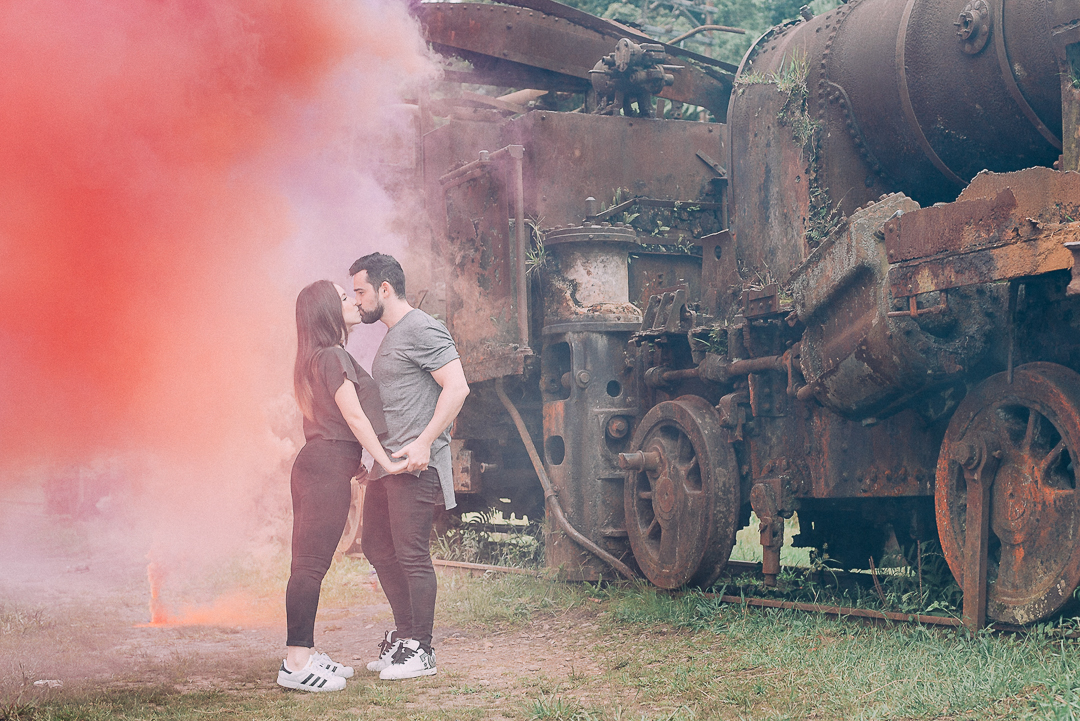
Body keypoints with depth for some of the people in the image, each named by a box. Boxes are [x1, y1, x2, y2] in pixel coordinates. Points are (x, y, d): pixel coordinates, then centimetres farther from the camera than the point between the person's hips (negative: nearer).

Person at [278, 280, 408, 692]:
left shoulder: (314, 360, 19)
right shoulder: (334, 356, -11)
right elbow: (354, 416, -13)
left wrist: (356, 467, 26)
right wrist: (386, 462, -7)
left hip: (315, 462, 10)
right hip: (329, 467, -10)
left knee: (309, 564, 10)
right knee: (311, 563, -10)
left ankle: (304, 654, 15)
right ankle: (296, 663, -11)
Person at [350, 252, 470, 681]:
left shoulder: (421, 330, -12)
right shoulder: (392, 337, 19)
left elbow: (457, 388, -20)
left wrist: (424, 443, -23)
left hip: (415, 466, -11)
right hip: (387, 465, 11)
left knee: (411, 556, -6)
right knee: (376, 546, 16)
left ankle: (419, 650, 4)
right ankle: (404, 634, 26)